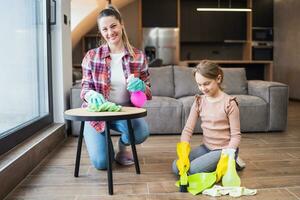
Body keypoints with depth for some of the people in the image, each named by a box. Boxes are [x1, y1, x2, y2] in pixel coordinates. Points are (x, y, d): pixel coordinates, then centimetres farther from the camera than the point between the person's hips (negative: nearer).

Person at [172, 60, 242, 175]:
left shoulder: (229, 103, -15)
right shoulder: (199, 101, -1)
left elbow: (235, 135, -13)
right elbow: (188, 129, -5)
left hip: (224, 149, -6)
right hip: (206, 147, 6)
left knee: (192, 170, -22)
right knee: (176, 167, -7)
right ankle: (212, 162, 10)